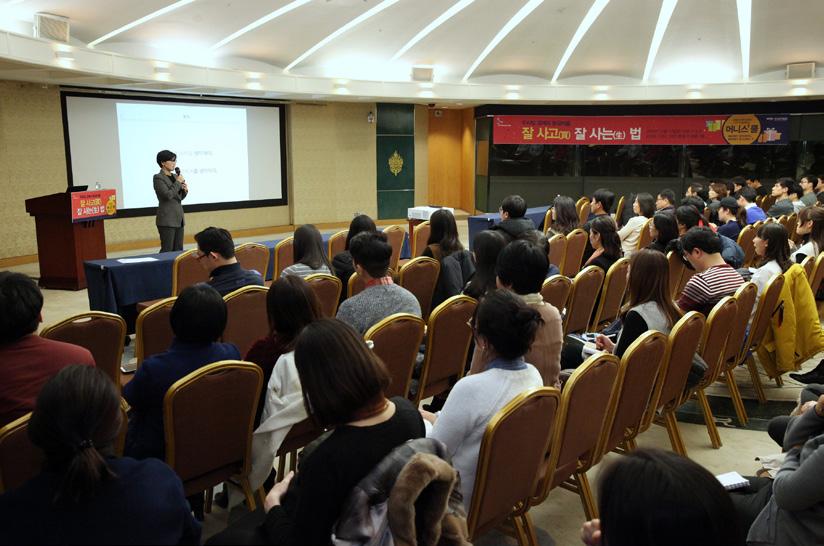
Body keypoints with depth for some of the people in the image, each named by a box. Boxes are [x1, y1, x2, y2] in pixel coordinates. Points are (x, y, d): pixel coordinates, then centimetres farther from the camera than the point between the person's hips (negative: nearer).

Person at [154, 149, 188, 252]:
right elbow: (168, 195, -22)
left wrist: (185, 190, -1)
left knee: (178, 250, 8)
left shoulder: (175, 176, 13)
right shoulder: (158, 178, -9)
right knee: (167, 251, -6)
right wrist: (178, 182, -13)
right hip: (167, 220, -8)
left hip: (179, 218, 8)